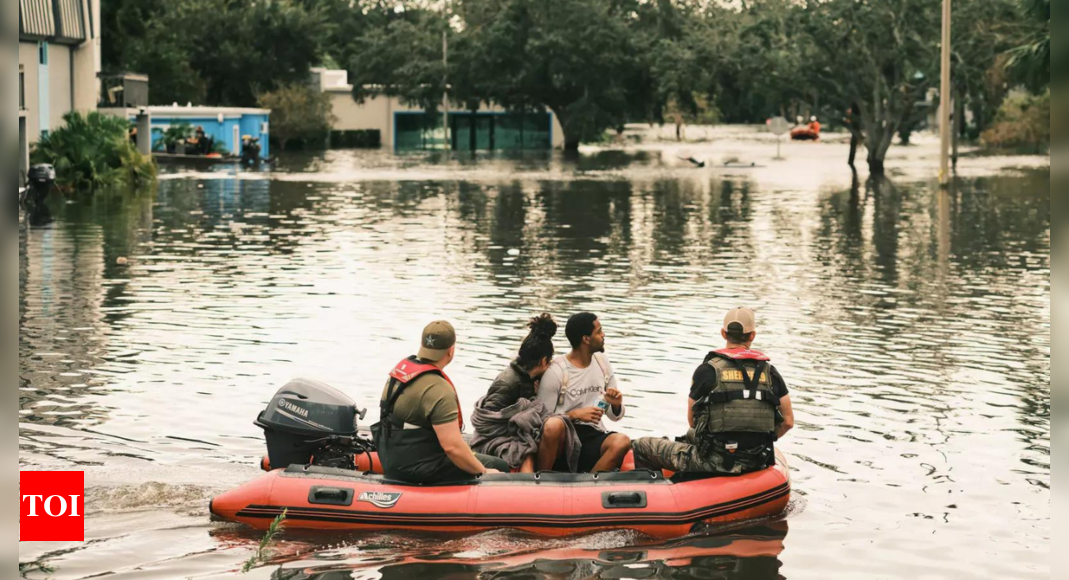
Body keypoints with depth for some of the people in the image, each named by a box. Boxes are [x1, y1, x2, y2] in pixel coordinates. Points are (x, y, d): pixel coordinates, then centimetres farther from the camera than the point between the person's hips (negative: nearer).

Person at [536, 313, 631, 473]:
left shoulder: (602, 363, 11)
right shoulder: (556, 372, -6)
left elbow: (615, 416, 17)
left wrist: (616, 405, -6)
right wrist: (575, 415, -20)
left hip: (593, 436, 4)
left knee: (622, 442, -30)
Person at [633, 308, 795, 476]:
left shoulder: (707, 370, -5)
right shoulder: (770, 372, 3)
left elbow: (692, 420, 3)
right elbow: (788, 421, 6)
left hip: (715, 463, -5)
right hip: (757, 464, 5)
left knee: (643, 447, 12)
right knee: (691, 435, 37)